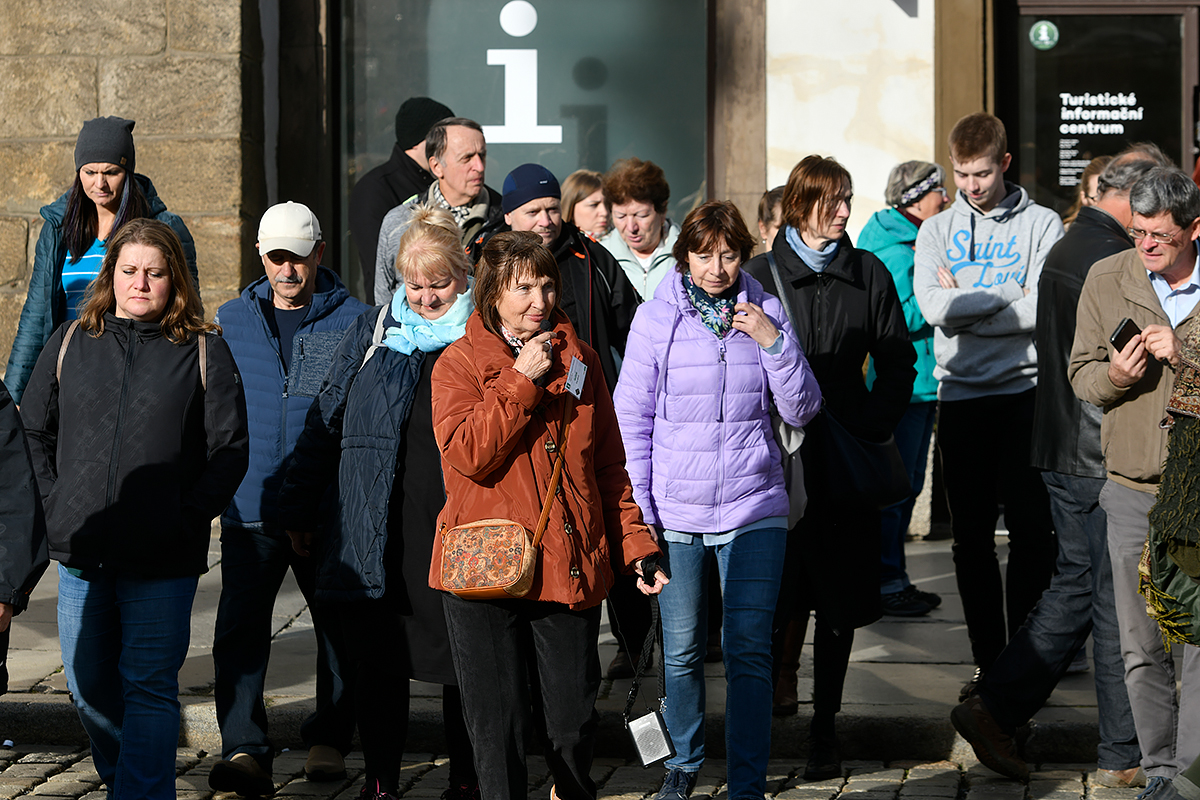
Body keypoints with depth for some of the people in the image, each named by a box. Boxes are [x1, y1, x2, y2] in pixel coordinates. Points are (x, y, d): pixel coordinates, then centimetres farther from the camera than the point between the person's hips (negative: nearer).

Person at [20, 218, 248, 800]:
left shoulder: (203, 351, 1)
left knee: (148, 688, -5)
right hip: (81, 554, 4)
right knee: (91, 687, 11)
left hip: (163, 559, -3)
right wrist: (54, 503, 3)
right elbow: (32, 430, 14)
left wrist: (188, 517, -9)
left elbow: (230, 448, -1)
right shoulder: (71, 343, 9)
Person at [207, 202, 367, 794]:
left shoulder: (353, 321, 0)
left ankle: (329, 738, 27)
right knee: (239, 630, -12)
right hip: (250, 507, 1)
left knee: (339, 628, 11)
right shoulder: (231, 321, 9)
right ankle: (245, 751, -13)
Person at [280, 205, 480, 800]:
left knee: (464, 662, 6)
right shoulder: (371, 334, 8)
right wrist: (299, 506, 12)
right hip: (382, 537, 2)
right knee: (377, 662, 4)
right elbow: (325, 422, 13)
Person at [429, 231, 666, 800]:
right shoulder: (459, 363, 0)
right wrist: (521, 381, -15)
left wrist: (634, 544, 8)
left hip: (572, 564, 3)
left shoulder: (579, 359, 11)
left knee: (574, 721, 9)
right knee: (499, 726, 0)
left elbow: (609, 466, 15)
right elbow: (467, 455, -16)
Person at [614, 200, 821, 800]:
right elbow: (632, 416, 2)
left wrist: (773, 341, -12)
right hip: (675, 509, 0)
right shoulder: (656, 317, -1)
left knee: (749, 650, -4)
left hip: (753, 508, 0)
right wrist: (638, 510, -2)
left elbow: (801, 411, 2)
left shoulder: (765, 312, 3)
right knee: (681, 649, 9)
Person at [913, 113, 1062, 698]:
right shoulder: (936, 231, 10)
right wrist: (1010, 292, -8)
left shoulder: (1041, 225, 3)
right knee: (971, 536, 6)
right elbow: (934, 308, -7)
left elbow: (1045, 310, -11)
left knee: (1030, 532, -2)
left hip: (1026, 392, -2)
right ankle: (988, 661, 14)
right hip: (960, 395, 3)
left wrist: (965, 306, -8)